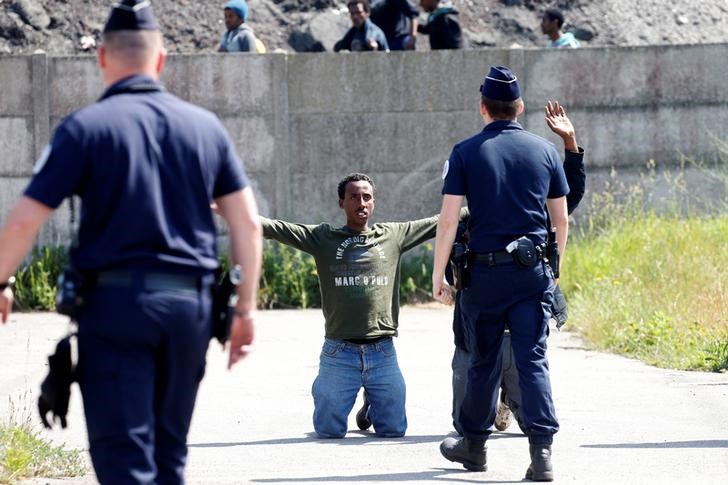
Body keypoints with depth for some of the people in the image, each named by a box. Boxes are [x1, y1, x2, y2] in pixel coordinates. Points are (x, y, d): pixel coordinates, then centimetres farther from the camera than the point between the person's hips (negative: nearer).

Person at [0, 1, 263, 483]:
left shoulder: (86, 128, -4)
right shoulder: (205, 126, 9)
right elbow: (247, 221, 7)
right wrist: (246, 308, 14)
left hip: (115, 300, -4)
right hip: (191, 304, 4)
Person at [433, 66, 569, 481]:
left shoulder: (467, 153, -2)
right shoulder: (545, 151, 6)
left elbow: (448, 220, -6)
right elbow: (562, 219, 12)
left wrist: (438, 275, 2)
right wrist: (554, 265, 27)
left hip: (485, 270, -1)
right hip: (533, 270, 1)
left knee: (484, 362, 13)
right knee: (533, 360, -3)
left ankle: (475, 445, 28)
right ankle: (542, 451, -15)